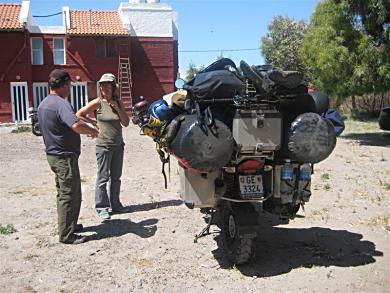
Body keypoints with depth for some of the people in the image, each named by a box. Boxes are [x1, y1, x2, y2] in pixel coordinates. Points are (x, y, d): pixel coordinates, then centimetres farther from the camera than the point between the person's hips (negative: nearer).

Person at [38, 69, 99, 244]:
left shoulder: (43, 104, 10)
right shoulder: (61, 104, -22)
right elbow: (76, 125, -38)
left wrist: (87, 128, 13)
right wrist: (92, 130, -19)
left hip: (53, 155, 10)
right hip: (65, 156, -10)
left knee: (64, 193, 20)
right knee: (69, 195, -1)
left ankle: (67, 225, 33)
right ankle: (66, 235, 7)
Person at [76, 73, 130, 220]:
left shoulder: (118, 102, 5)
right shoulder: (98, 102, -9)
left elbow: (126, 123, 2)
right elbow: (79, 114, -5)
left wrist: (118, 108, -9)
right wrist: (95, 122, -3)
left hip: (118, 145, 5)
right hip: (104, 145, -5)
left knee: (116, 177, 13)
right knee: (103, 178, -2)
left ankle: (115, 204, 24)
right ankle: (101, 207, 7)